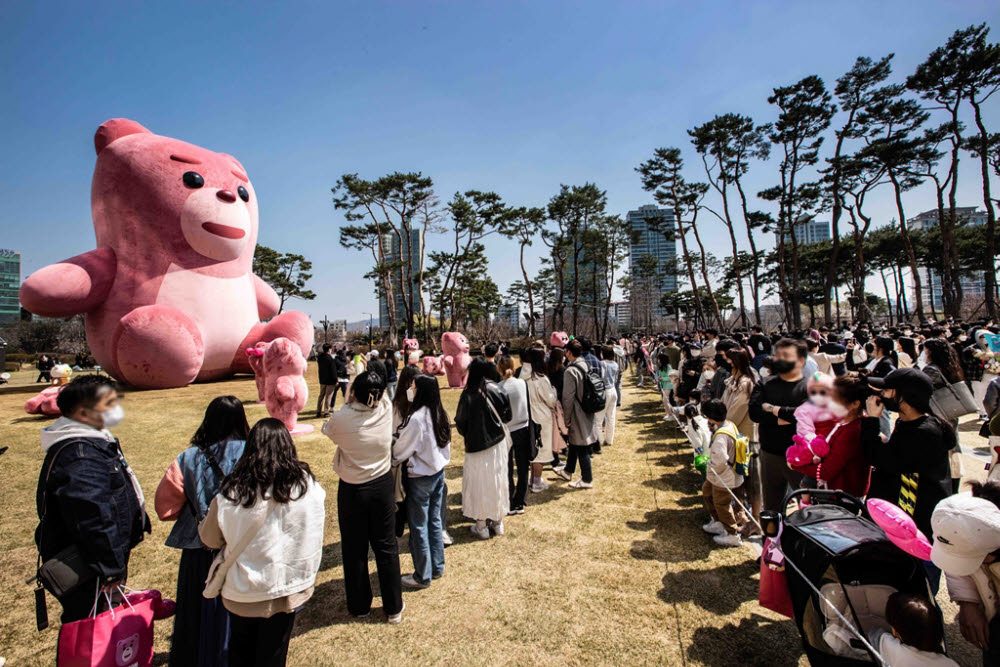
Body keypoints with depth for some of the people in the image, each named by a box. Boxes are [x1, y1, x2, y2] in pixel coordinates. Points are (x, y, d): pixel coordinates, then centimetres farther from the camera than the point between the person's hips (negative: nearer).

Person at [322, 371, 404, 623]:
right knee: (386, 546, 15)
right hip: (382, 486, 2)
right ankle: (393, 607, 28)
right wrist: (372, 381, 16)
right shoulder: (386, 411, -17)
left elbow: (327, 429, 1)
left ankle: (359, 606, 34)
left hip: (352, 490, -2)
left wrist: (349, 404, 3)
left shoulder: (341, 419, -23)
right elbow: (384, 396, 7)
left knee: (354, 550, 17)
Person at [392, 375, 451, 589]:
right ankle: (437, 567, 32)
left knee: (419, 527, 8)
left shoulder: (416, 418, -24)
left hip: (420, 478, -7)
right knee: (435, 521, 19)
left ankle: (422, 576, 23)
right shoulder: (440, 414, -2)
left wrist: (390, 461, 4)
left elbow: (401, 450, -14)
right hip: (438, 472, 7)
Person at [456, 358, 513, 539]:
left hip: (476, 446, -3)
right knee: (497, 481, 17)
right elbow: (507, 416, 0)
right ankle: (497, 522, 30)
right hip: (498, 443, 4)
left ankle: (481, 526, 21)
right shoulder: (497, 390, -8)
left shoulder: (468, 395, -17)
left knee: (478, 484, 11)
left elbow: (460, 423, -10)